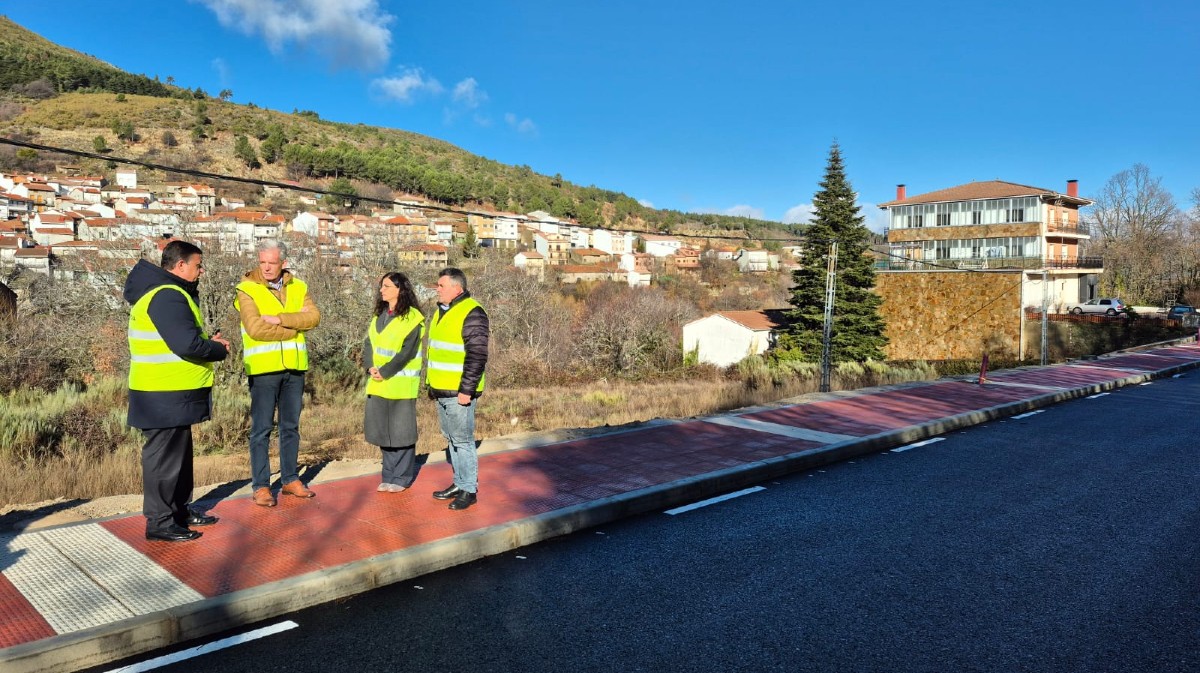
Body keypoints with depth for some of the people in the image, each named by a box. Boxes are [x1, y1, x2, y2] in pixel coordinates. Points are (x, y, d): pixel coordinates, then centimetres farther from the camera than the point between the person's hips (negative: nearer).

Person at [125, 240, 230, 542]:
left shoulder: (165, 291, 15)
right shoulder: (166, 296, -19)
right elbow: (187, 344, -28)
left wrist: (209, 341, 3)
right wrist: (220, 350, -11)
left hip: (172, 395, 11)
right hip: (166, 397, -11)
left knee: (179, 455, 19)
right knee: (164, 457, -1)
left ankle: (179, 510, 31)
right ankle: (159, 522, 9)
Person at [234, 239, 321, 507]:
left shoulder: (298, 287, 9)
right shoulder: (247, 289, -5)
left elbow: (313, 316, -7)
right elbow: (255, 329, -16)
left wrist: (280, 319, -18)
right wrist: (295, 330, -9)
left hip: (294, 367, 4)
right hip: (263, 368, -4)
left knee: (291, 426, 13)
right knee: (261, 429, 1)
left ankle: (290, 479, 24)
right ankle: (261, 486, 9)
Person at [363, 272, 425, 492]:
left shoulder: (412, 318, -9)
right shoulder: (379, 316, 15)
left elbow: (407, 352, -15)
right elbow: (368, 344, 10)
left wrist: (384, 372, -17)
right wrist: (370, 367, -7)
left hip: (401, 384, -7)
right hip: (377, 383, 7)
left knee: (401, 431, 1)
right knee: (383, 430, 11)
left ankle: (402, 478, 12)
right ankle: (389, 476, 22)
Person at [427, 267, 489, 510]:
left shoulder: (472, 314, -15)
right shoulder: (441, 311, 15)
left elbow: (477, 356, -19)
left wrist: (466, 390, -21)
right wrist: (431, 383, 22)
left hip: (459, 392, -9)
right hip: (441, 391, 9)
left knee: (462, 440, -3)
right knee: (451, 438, 16)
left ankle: (469, 490, 6)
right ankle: (459, 483, 28)